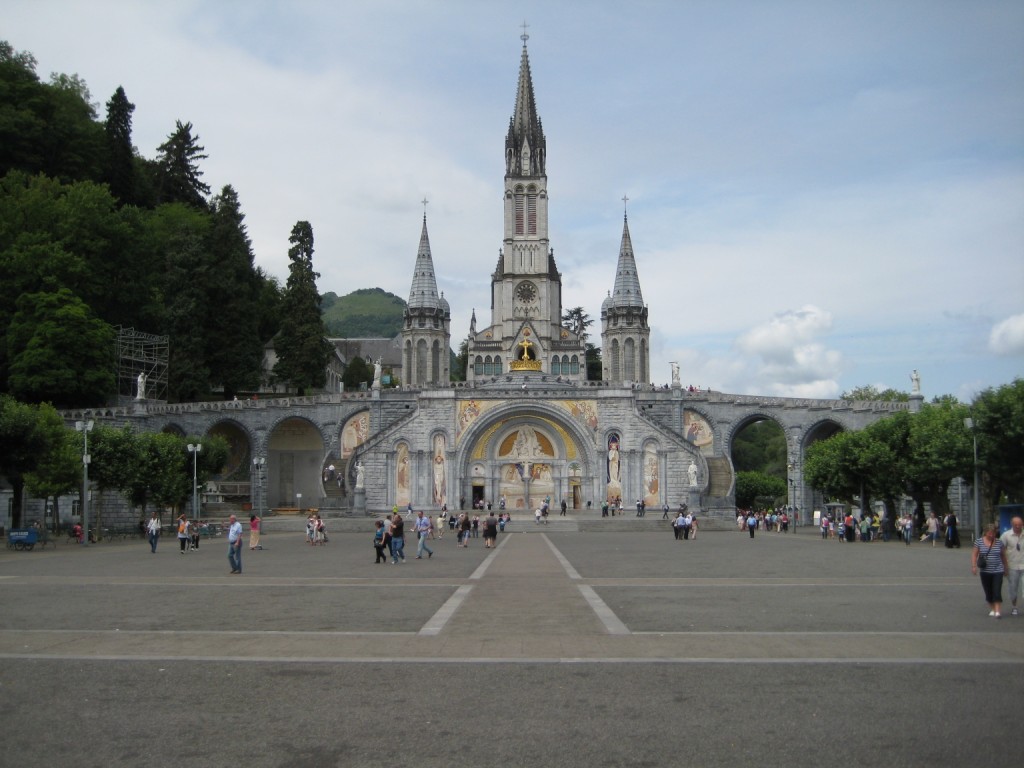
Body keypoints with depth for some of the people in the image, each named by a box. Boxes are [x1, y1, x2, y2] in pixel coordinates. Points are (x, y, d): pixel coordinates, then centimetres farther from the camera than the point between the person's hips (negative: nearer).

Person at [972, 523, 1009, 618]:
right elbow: (974, 554, 0)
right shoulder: (979, 541, -2)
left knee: (997, 592, -8)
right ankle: (992, 609, 23)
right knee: (988, 592, 8)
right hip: (985, 571, 1)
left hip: (997, 571, -1)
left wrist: (1005, 567, 15)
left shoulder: (999, 542, 1)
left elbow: (1003, 555, 11)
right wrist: (974, 566, -10)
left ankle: (998, 611, -8)